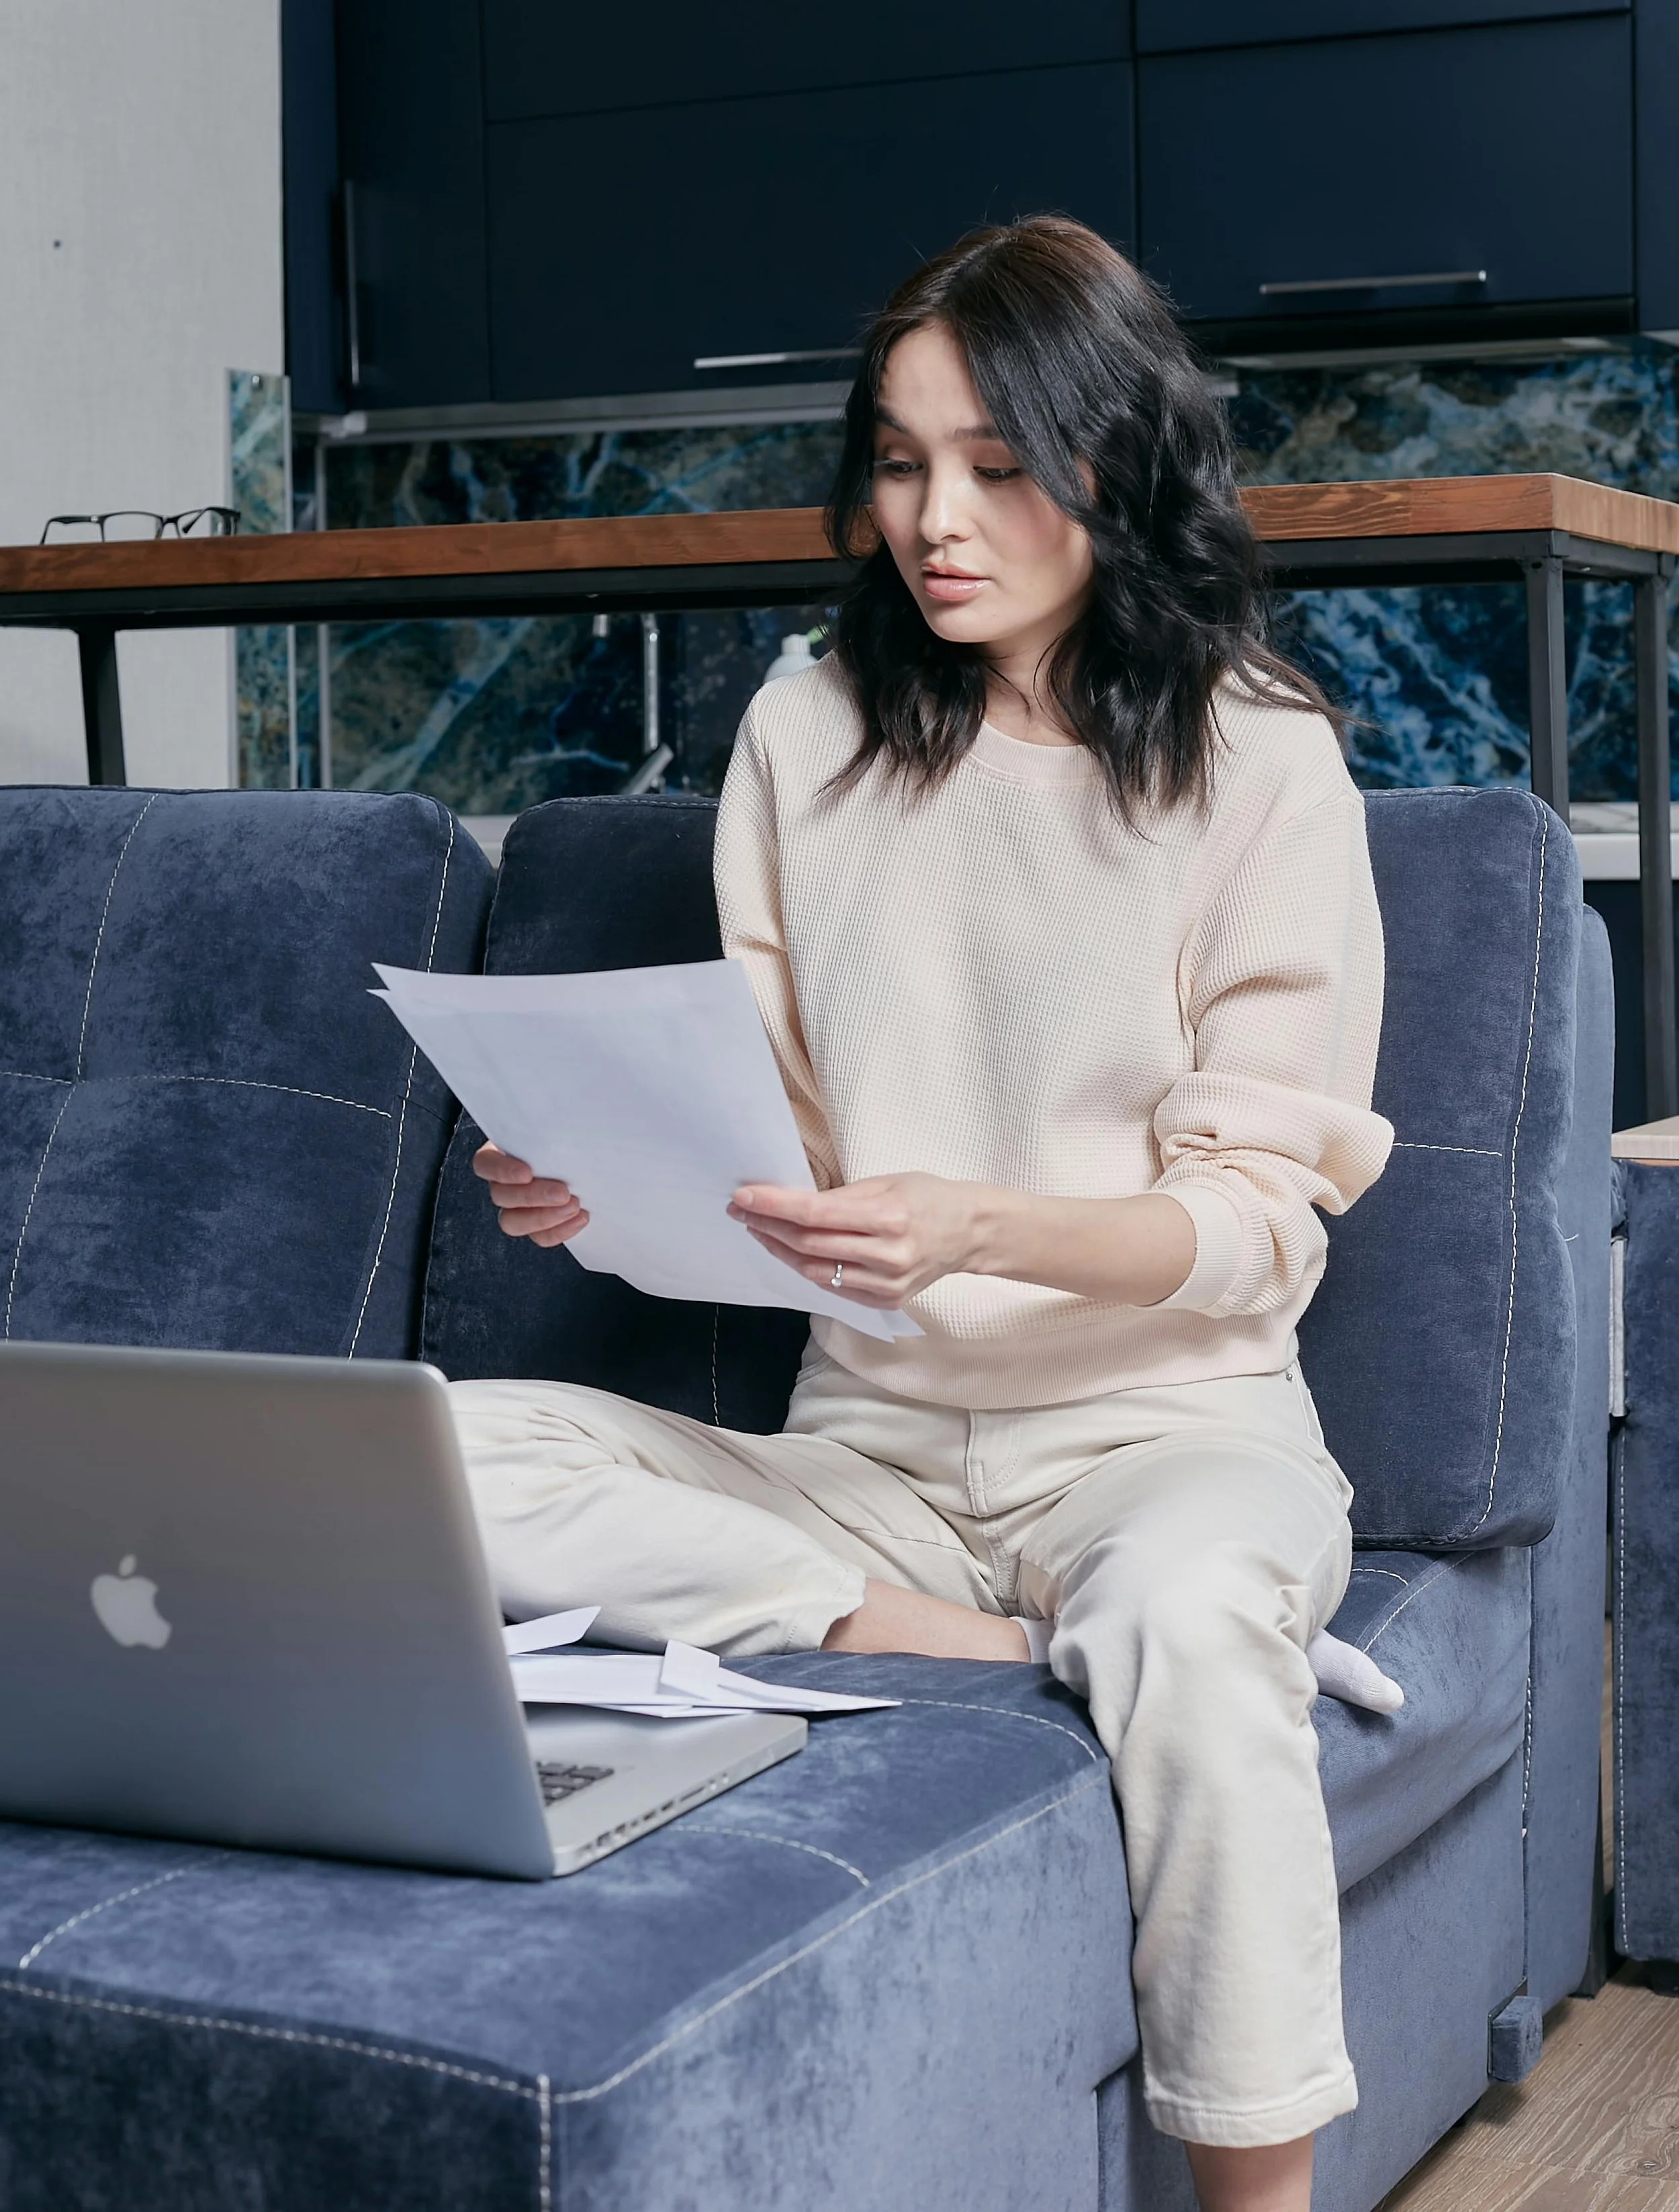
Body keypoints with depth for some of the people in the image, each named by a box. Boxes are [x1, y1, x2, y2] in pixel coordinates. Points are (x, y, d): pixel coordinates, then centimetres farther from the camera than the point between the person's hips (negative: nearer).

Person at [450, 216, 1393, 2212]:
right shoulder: (810, 737, 7)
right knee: (436, 1455, -21)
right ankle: (992, 1657, -21)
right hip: (874, 1442, 4)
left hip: (1170, 1420, -3)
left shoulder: (1256, 759, -4)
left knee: (1184, 1615, -40)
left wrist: (978, 1228, -28)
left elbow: (1261, 1218, -9)